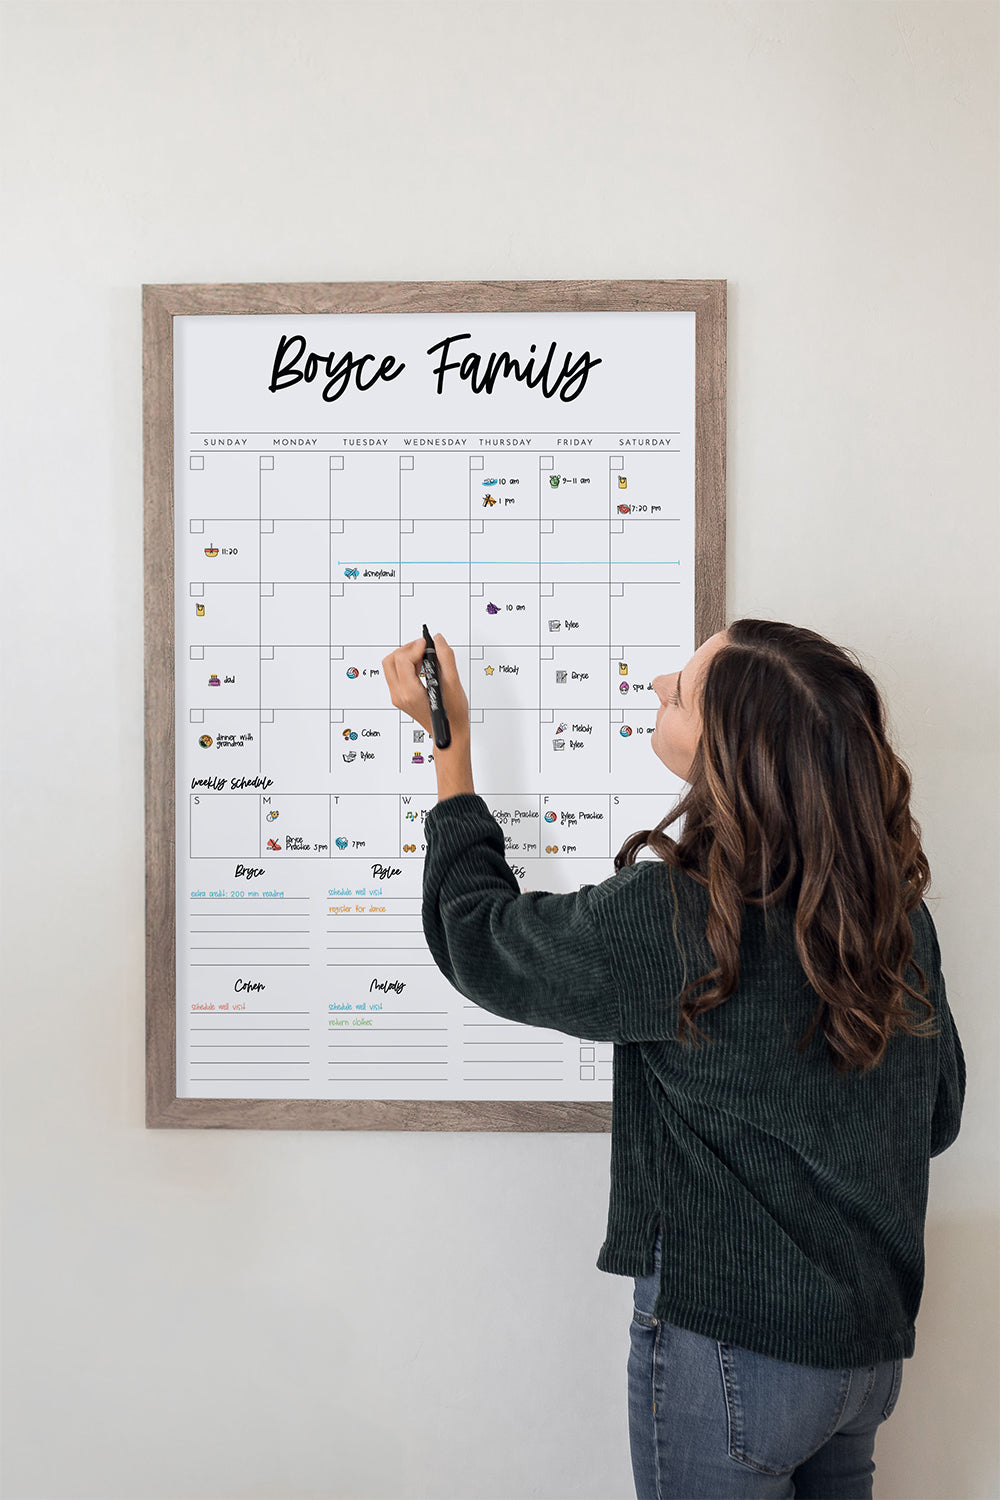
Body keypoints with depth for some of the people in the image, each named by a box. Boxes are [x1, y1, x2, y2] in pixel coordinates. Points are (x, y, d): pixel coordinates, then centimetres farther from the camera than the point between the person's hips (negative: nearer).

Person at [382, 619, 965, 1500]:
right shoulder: (898, 910, -5)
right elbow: (939, 1114, 7)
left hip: (733, 1344, -6)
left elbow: (483, 945, -9)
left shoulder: (674, 915, -26)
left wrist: (449, 741, -2)